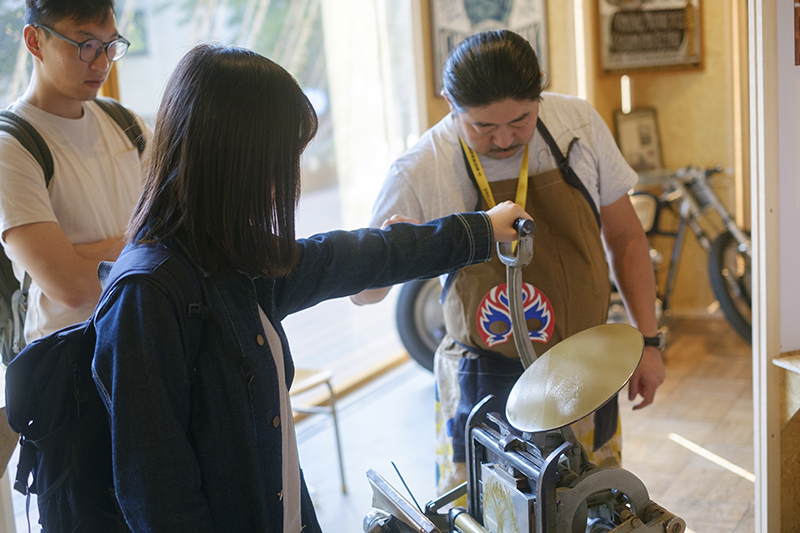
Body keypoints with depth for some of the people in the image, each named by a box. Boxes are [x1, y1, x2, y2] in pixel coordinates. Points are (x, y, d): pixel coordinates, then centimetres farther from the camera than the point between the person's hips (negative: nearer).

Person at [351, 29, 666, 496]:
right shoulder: (419, 172, -16)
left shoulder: (578, 124, -6)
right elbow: (364, 292, -10)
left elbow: (624, 234, 5)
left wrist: (648, 340, 2)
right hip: (487, 385, -3)